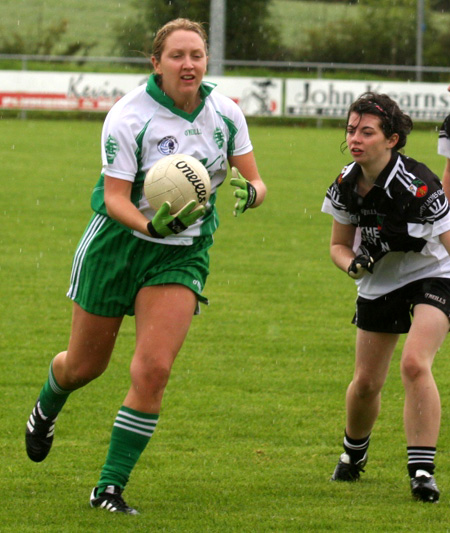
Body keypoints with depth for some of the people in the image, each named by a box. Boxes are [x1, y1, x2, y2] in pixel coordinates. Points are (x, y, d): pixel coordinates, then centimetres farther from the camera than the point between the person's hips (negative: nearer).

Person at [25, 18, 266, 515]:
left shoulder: (225, 114, -6)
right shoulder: (128, 117, -19)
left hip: (183, 253, 2)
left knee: (153, 369, -14)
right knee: (84, 365, 12)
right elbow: (115, 198, -19)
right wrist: (151, 225, -39)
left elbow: (255, 182, 0)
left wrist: (247, 191, -25)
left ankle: (110, 487, -5)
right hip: (116, 245, -2)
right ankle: (45, 411, 51)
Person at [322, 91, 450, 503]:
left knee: (414, 364, -27)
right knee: (366, 381, 10)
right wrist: (353, 264, -19)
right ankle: (354, 453, 41)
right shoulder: (347, 185, -10)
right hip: (379, 285, 5)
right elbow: (339, 244, 3)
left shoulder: (417, 186, -28)